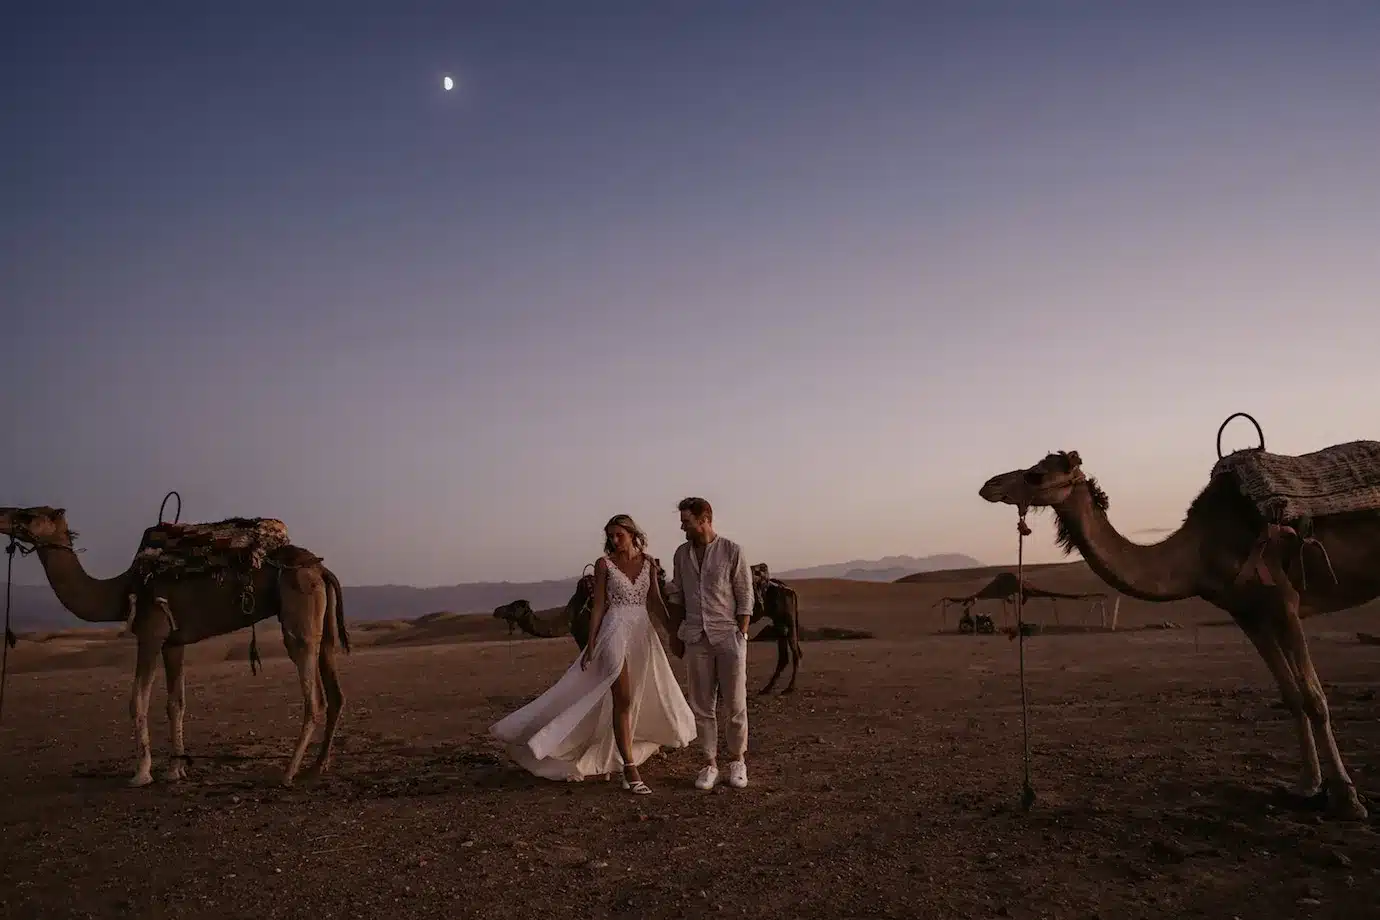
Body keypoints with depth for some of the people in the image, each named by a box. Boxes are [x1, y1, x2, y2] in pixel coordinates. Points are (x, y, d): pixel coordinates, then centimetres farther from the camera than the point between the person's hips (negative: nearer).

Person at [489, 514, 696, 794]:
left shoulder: (648, 562, 8)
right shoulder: (604, 564, -1)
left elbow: (656, 602, 11)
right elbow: (598, 606, -1)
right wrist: (590, 645, -4)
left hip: (644, 633, 5)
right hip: (615, 633, -4)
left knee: (650, 695, 9)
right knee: (623, 700, -9)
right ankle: (630, 770, -8)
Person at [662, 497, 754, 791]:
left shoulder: (732, 551, -5)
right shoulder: (682, 553, 8)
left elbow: (745, 597, -4)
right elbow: (676, 596, 15)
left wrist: (741, 635, -8)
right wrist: (676, 634, 12)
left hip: (728, 635, -3)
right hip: (695, 638, 4)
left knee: (736, 704, 2)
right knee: (702, 706, 6)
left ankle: (737, 760, 19)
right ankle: (710, 764, 16)